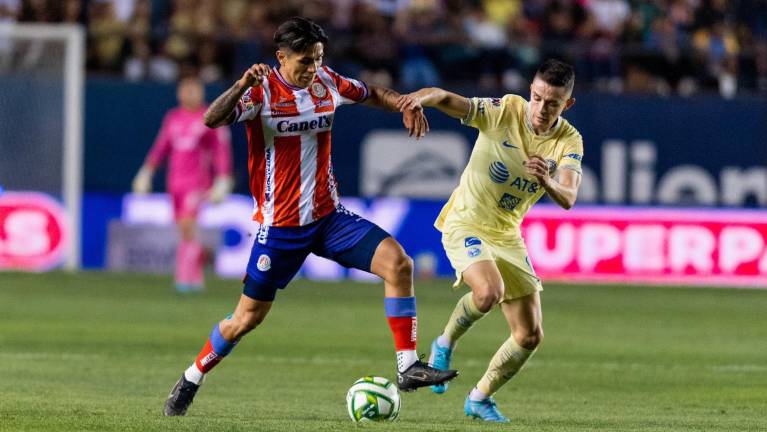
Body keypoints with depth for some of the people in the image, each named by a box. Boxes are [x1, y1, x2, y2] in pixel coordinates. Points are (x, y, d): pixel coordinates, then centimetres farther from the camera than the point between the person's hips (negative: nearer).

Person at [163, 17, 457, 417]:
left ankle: (408, 367, -14)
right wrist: (242, 85, -46)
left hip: (328, 216, 4)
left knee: (398, 263, -17)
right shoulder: (262, 91, -14)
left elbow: (372, 94, 20)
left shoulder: (326, 83, 2)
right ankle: (189, 382, 26)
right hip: (279, 225, -4)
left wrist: (406, 105, 0)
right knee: (248, 318, 2)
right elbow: (212, 120, -29)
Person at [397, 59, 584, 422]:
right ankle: (445, 344, -4)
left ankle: (480, 399, 27)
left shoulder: (569, 142, -8)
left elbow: (567, 199, -22)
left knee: (530, 336, 4)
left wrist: (547, 181, -45)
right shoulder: (504, 111, -17)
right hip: (465, 224, -5)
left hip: (507, 235, 5)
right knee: (489, 290, -34)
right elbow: (446, 99, -28)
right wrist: (422, 97, -51)